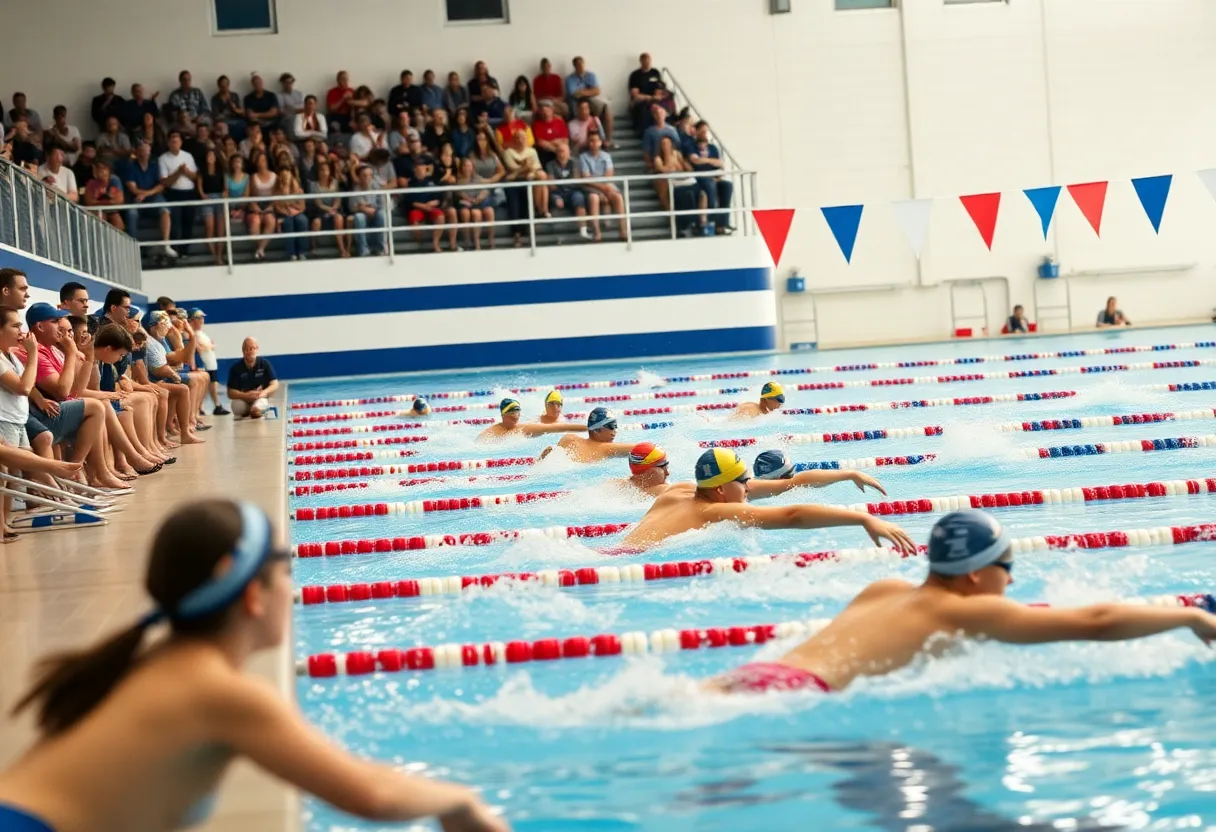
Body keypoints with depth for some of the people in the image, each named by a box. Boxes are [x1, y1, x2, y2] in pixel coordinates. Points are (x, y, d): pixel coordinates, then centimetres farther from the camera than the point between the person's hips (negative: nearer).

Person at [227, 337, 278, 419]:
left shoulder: (265, 364, -5)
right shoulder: (236, 368, -6)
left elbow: (275, 385, -4)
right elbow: (230, 393, -8)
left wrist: (264, 392, -26)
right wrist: (245, 395, -27)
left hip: (261, 398, -1)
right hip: (242, 400, 1)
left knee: (256, 408, -35)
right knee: (237, 407, -32)